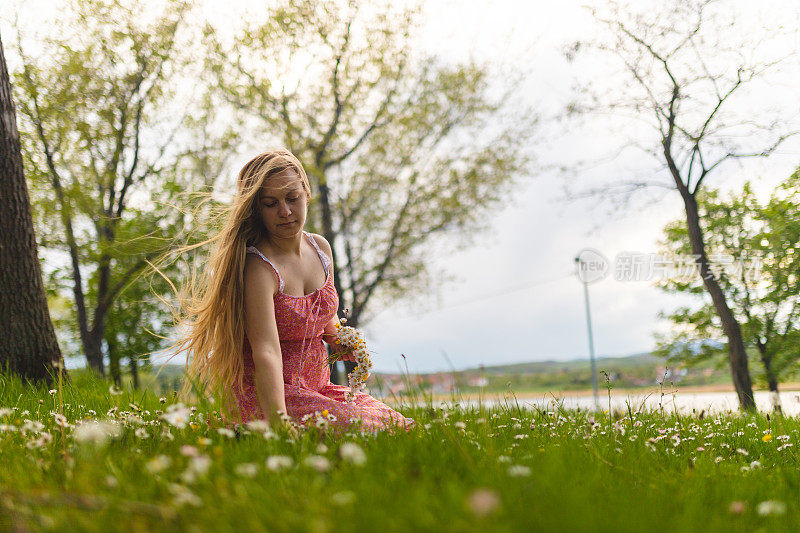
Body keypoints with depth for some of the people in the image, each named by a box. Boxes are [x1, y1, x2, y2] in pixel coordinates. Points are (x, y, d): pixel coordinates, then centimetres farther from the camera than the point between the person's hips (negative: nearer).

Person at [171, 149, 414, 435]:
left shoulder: (321, 248, 6)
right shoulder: (259, 267, -20)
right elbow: (266, 350, -33)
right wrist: (278, 421, -46)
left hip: (317, 388, 7)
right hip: (262, 396, -7)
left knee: (400, 426, -10)